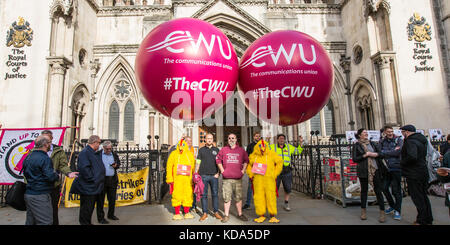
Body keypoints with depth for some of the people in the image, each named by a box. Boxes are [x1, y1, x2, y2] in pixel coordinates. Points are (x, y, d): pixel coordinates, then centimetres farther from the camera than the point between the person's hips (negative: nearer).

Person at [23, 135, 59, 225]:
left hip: (28, 194, 9)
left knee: (30, 221, 19)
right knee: (45, 222, -3)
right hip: (40, 196, -9)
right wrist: (57, 176, -3)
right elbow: (51, 177, -23)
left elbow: (25, 173, 22)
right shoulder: (45, 158, -18)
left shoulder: (28, 157, 10)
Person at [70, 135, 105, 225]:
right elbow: (84, 168, -26)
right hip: (88, 187, -10)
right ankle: (84, 223, 11)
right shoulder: (85, 152, -16)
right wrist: (92, 179, -21)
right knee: (86, 207, 0)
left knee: (91, 207, 19)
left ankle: (88, 223, 30)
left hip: (94, 187, 10)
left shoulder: (95, 153, 15)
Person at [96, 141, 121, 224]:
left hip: (113, 179, 4)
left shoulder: (114, 154, 12)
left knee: (112, 198, 11)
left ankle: (111, 215, 27)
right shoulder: (98, 154, -1)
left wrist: (116, 165, -3)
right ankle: (100, 218, 11)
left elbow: (119, 163, 19)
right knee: (101, 199, 2)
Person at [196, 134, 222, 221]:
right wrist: (195, 173, 0)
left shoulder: (216, 150, 11)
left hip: (214, 175, 0)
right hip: (203, 175, 0)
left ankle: (216, 212, 12)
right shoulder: (201, 150, 10)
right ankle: (205, 213, 11)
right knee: (204, 194, 3)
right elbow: (198, 163, 9)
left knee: (215, 194, 2)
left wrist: (218, 173, -1)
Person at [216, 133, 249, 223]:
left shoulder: (241, 150, 9)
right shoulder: (223, 149, 6)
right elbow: (218, 160, 11)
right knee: (227, 198, 2)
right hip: (226, 179, -1)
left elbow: (246, 160, 18)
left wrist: (243, 170, 9)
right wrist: (222, 170, 3)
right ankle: (226, 215, 12)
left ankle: (240, 214, 22)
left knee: (238, 197, 8)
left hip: (238, 178, 1)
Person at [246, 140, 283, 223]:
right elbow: (248, 165, 19)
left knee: (271, 197, -2)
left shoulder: (271, 154, 1)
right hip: (257, 180, 1)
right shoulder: (253, 156, 5)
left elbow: (279, 162, 9)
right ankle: (261, 215, 14)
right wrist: (251, 175, 7)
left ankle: (273, 216, 9)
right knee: (259, 197, 1)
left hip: (269, 179, -1)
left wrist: (275, 174, 5)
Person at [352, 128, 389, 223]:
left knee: (378, 191, 0)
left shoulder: (372, 143, 13)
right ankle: (363, 211, 18)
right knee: (364, 190, 6)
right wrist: (365, 155, -11)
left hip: (375, 170, 3)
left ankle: (382, 212, 7)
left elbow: (381, 154, 11)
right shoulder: (357, 145, 2)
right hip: (364, 171, -2)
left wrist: (375, 154, -8)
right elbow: (354, 159, -5)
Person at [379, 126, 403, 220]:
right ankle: (392, 206, 32)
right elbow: (379, 152, -4)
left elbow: (398, 152, -16)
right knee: (384, 188, 10)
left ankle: (397, 210, 16)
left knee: (396, 190, 1)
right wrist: (392, 152, -12)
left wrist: (385, 152, -9)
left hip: (396, 168, -4)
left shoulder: (398, 140, -2)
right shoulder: (382, 141, 8)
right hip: (386, 169, 4)